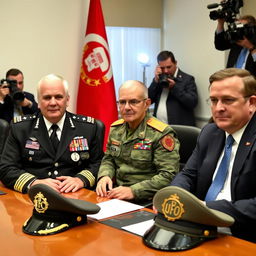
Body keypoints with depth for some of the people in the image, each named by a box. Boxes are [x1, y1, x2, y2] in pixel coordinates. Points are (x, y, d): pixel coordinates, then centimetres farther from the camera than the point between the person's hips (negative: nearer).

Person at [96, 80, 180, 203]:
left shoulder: (161, 133, -11)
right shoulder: (115, 128, 12)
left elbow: (168, 176, -16)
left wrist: (134, 191, -24)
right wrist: (104, 176, -2)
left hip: (146, 201, -6)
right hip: (115, 196, 6)